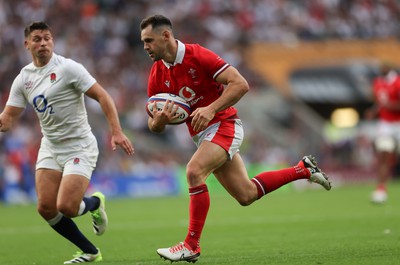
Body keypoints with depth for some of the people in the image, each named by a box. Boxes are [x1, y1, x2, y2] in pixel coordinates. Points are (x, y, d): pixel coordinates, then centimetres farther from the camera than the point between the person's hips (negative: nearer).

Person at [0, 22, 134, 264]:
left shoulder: (68, 68, -12)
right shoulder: (23, 79, 4)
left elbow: (102, 96, -14)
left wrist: (117, 131, -23)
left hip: (80, 147, -6)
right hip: (50, 147, 6)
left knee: (66, 207, -19)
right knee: (46, 208, -6)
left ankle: (95, 203, 18)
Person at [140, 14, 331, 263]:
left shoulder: (197, 55, -18)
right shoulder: (157, 76, 0)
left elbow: (241, 84, -21)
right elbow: (155, 126, 4)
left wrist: (211, 109, -30)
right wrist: (159, 120, -20)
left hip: (224, 125, -7)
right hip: (201, 135, 7)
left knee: (194, 171, -29)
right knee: (246, 195, 9)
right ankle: (303, 169, 29)